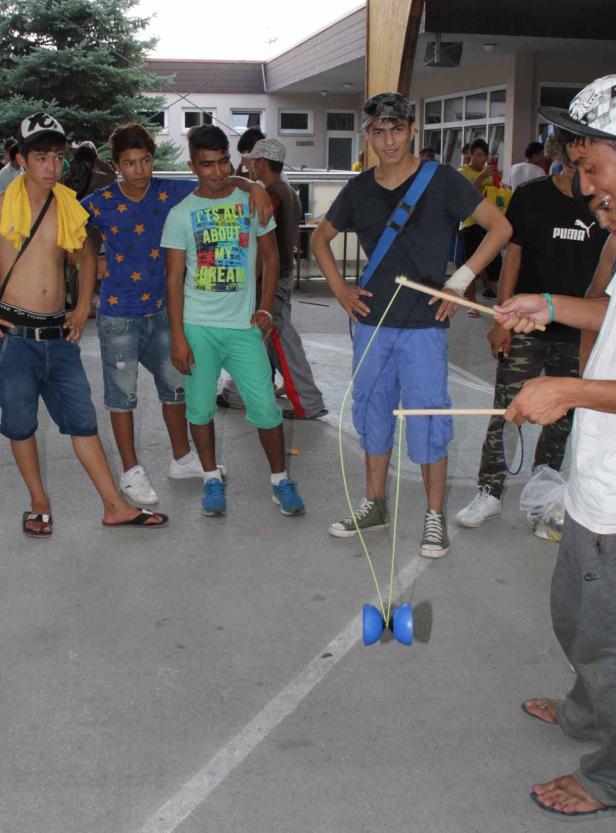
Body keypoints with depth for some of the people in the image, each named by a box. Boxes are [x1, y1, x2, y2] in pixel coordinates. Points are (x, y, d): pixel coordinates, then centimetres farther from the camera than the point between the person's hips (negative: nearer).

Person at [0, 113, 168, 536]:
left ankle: (115, 506, 14)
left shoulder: (69, 207, 6)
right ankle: (39, 504, 25)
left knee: (83, 419, 7)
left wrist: (83, 308, 13)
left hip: (58, 334, 3)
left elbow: (88, 255, 21)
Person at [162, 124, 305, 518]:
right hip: (197, 326, 0)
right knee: (201, 408, 7)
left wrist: (266, 310, -1)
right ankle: (212, 478, 25)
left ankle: (280, 479, 17)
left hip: (244, 324, 0)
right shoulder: (181, 214, 1)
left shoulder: (252, 201, 4)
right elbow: (175, 278, 0)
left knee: (266, 408, -1)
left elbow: (271, 257, 10)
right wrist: (178, 336, -6)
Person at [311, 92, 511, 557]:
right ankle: (374, 505, 27)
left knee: (427, 420, -2)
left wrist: (460, 281, -10)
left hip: (423, 325, -4)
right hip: (372, 320, 5)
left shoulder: (440, 181, -6)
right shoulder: (360, 189, 6)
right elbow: (321, 238, 21)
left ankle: (435, 516, 12)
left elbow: (500, 228, -5)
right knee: (372, 413, 12)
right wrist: (339, 287, 8)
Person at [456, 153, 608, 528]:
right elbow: (513, 255, -1)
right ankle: (490, 492, 10)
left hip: (579, 333, 3)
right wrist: (502, 319, -7)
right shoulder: (531, 195, -2)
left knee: (563, 418, 12)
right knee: (506, 411, -1)